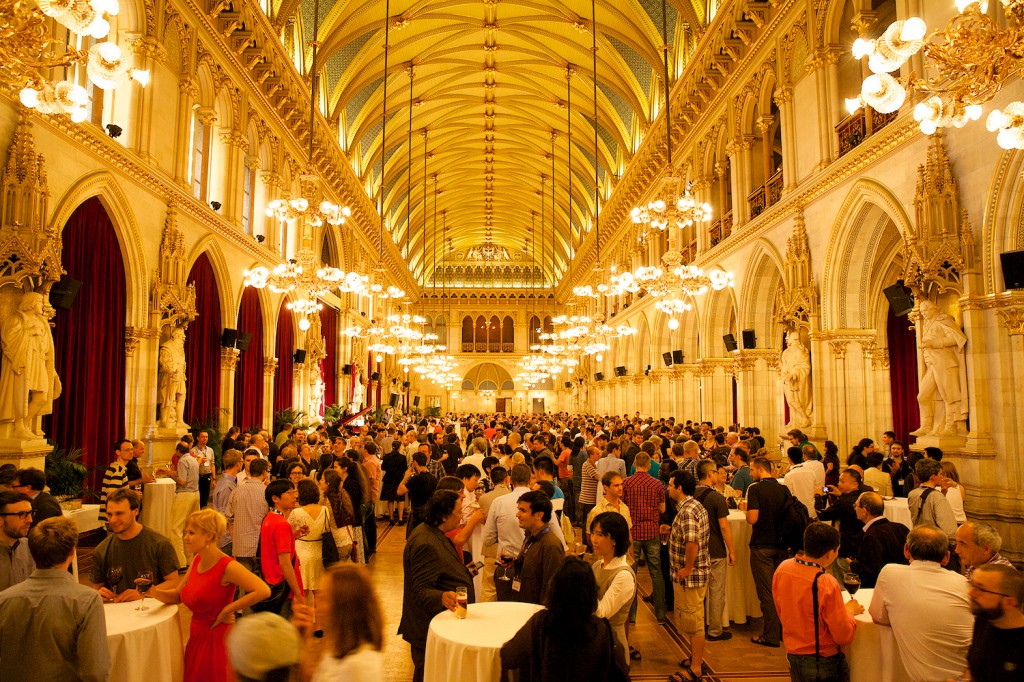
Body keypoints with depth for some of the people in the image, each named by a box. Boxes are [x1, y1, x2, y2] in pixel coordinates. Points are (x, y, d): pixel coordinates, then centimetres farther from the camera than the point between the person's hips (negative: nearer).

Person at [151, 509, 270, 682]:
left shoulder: (227, 566, -21)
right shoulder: (197, 560, 4)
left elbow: (263, 591, -31)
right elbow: (177, 595, 11)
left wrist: (226, 610, -22)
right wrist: (152, 591, -7)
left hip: (216, 640, -8)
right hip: (196, 640, 8)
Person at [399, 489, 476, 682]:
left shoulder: (432, 533, 7)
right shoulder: (426, 544, -27)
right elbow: (420, 590, -28)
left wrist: (465, 572, 32)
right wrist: (442, 597, -45)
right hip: (429, 629, -11)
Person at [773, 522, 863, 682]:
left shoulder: (782, 568, -8)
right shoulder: (826, 584, -28)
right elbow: (844, 637, -19)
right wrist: (850, 610, -1)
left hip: (792, 655, 6)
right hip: (823, 664, -6)